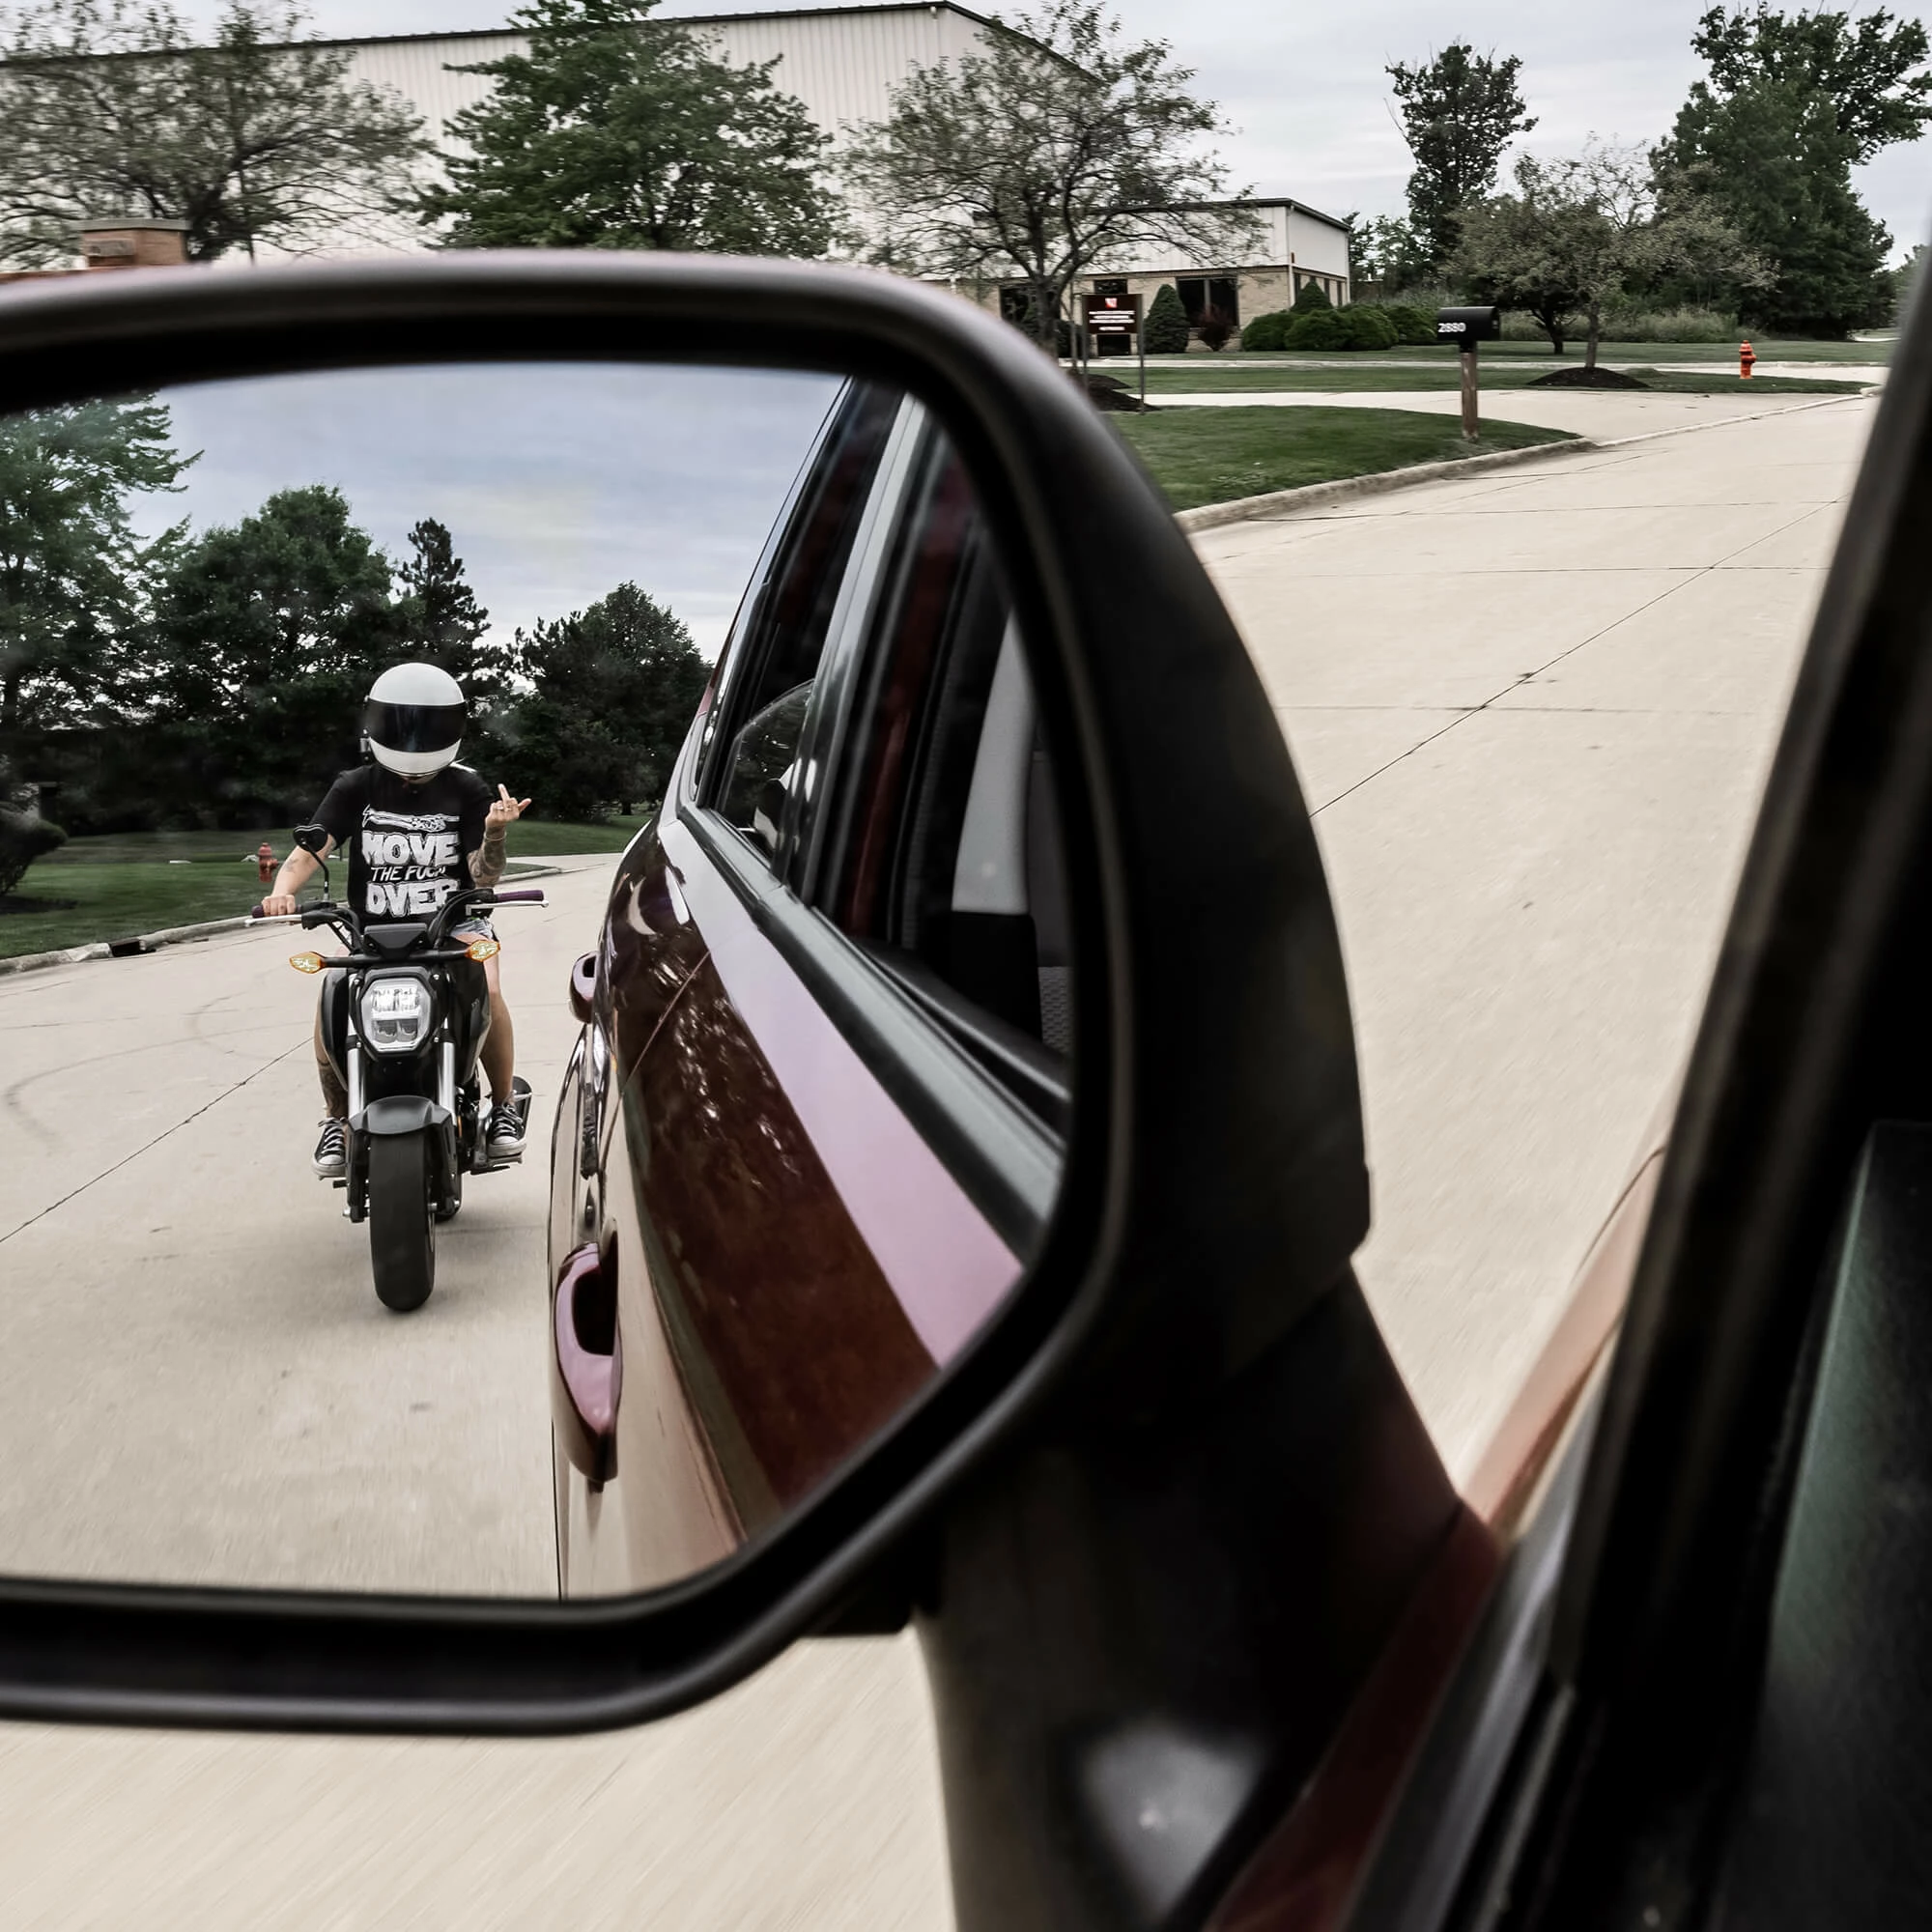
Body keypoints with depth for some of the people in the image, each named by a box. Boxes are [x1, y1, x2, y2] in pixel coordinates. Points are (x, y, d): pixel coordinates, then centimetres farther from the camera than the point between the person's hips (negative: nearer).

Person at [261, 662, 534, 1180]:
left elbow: (484, 876, -4)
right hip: (373, 929, 1)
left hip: (454, 924, -1)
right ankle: (337, 1121, -7)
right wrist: (283, 890, -28)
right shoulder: (356, 788, 3)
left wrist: (495, 831, -24)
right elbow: (312, 847, -7)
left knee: (487, 991, -31)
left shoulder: (466, 790, 2)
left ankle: (506, 1105, -10)